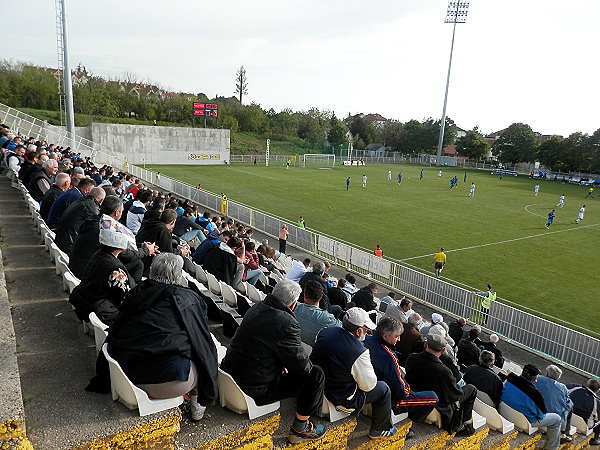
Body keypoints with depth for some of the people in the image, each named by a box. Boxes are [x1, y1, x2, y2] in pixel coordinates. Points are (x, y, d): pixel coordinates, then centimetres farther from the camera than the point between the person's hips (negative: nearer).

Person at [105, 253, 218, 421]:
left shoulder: (135, 293, 7)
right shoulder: (189, 299, -4)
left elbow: (114, 333, 16)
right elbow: (204, 342, 4)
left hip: (130, 377, 6)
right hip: (171, 383, -6)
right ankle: (197, 403, 22)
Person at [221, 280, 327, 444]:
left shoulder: (257, 308, 1)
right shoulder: (287, 323, -24)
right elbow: (301, 365, -15)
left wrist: (283, 364, 13)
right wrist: (310, 366, 7)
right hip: (254, 390, -9)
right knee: (316, 374, -1)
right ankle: (299, 429, 13)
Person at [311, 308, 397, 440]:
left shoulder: (324, 332, -10)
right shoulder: (359, 352, -29)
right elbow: (368, 385, -15)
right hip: (340, 400, -7)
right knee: (383, 389, 13)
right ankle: (380, 430, 32)